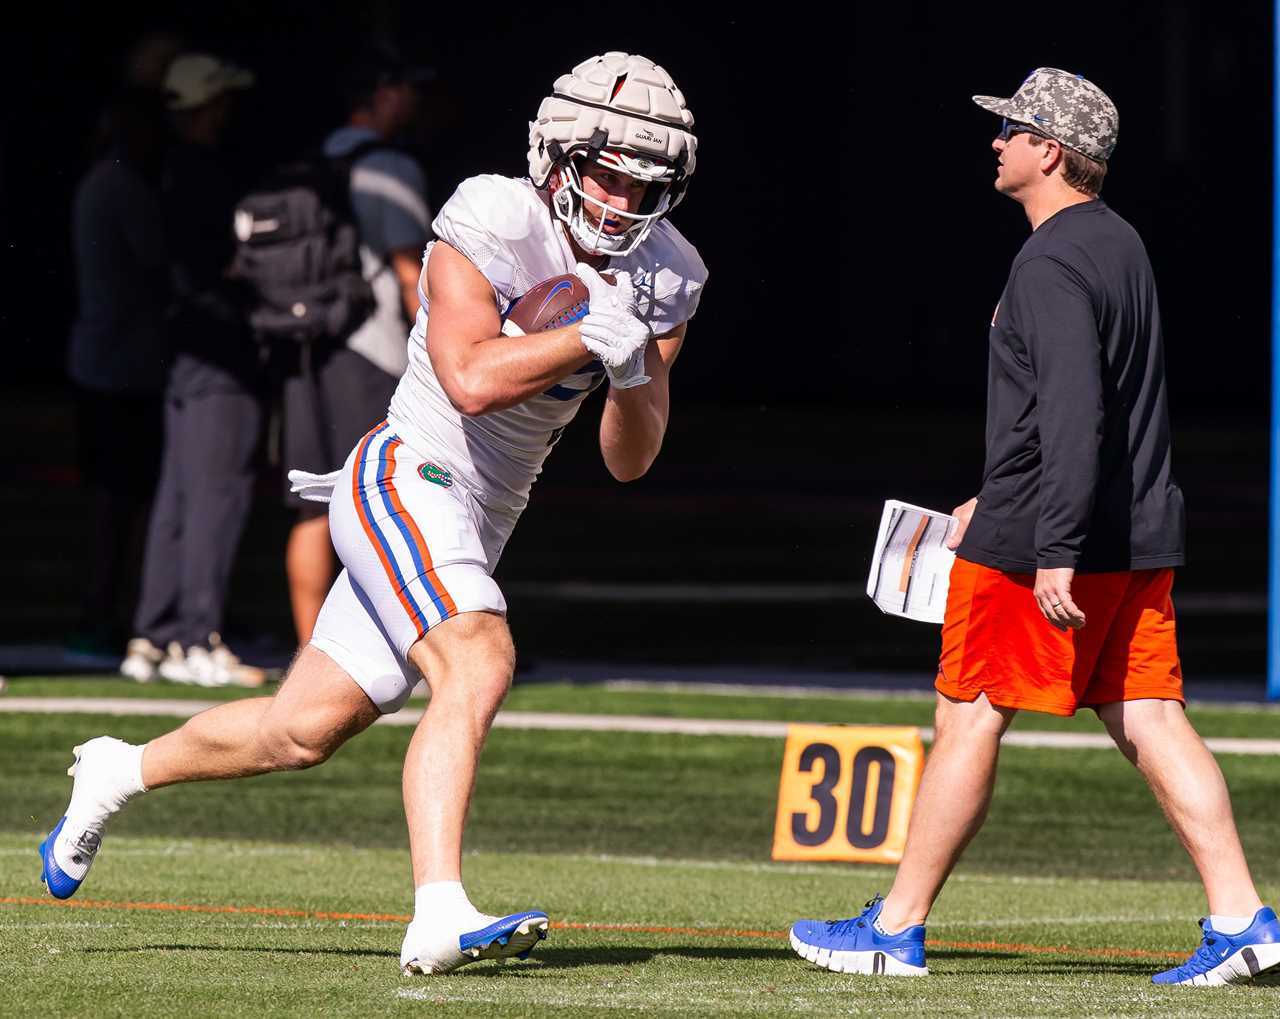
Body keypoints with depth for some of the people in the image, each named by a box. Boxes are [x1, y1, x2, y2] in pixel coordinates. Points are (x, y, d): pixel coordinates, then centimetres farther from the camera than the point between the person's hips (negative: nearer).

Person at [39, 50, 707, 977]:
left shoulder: (662, 279, 3)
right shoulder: (494, 225, -16)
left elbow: (629, 460, 4)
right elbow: (471, 379, -29)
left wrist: (632, 371, -15)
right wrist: (591, 336, -28)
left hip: (476, 524, 8)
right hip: (407, 481, -8)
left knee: (303, 733, 12)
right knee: (478, 666, -30)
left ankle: (122, 772, 35)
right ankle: (439, 915, -36)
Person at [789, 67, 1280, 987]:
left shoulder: (1051, 265, -16)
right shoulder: (1122, 245, 16)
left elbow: (1073, 413, -26)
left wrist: (1054, 549, -29)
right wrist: (999, 499, 31)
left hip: (1040, 542, -9)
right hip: (1139, 534, 9)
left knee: (969, 719, 1)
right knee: (1149, 719, 5)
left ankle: (898, 929, 8)